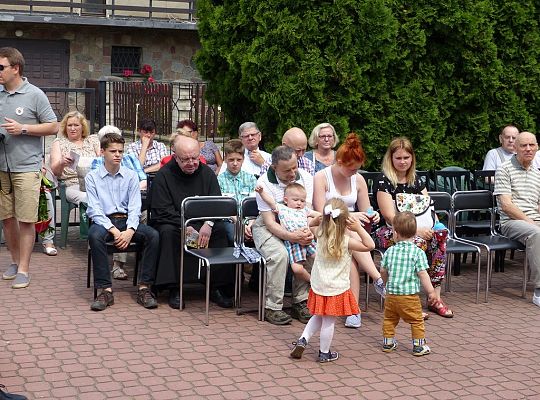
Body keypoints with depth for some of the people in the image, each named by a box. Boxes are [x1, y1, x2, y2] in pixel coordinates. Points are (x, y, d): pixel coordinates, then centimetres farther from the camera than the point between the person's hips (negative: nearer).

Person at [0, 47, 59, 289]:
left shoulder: (34, 95, -3)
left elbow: (53, 127, -3)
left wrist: (23, 128, -12)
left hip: (26, 167, -5)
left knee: (25, 220, -2)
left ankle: (23, 269, 4)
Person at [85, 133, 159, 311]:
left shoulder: (131, 176, 10)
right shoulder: (92, 177, 4)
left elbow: (134, 208, 2)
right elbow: (95, 209, -5)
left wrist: (130, 231, -17)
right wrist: (113, 230, -19)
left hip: (127, 220, 2)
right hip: (103, 221, -2)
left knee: (153, 235, -26)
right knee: (94, 235, -37)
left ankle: (144, 288, -24)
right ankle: (105, 290, -34)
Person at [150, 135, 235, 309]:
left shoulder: (207, 173, 4)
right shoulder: (163, 175, -6)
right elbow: (162, 210, -13)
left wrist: (208, 224, -23)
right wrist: (185, 227, -25)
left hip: (203, 224, 3)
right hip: (174, 223, -3)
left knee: (221, 229, -25)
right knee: (167, 232, -35)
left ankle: (217, 287, -19)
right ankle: (174, 289, -29)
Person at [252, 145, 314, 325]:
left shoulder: (305, 177, -6)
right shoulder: (264, 183, -18)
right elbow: (269, 221, -21)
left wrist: (308, 232, -31)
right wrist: (291, 236, -38)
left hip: (296, 227, 4)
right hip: (268, 227, -4)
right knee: (279, 254, -33)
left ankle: (300, 301, -11)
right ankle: (272, 307, -21)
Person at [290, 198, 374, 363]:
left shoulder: (320, 235, -4)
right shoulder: (346, 241, -19)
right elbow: (370, 245, -15)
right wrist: (359, 228, -18)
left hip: (319, 286, 5)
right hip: (336, 288, -5)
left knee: (318, 317, 24)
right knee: (329, 321, 6)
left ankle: (302, 340, 15)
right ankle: (324, 353, 18)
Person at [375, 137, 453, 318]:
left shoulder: (416, 181, 16)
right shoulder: (384, 182, -5)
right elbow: (390, 217, -13)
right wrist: (416, 229, -23)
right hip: (390, 232, -6)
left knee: (439, 238, -25)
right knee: (418, 242, -35)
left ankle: (435, 298, -20)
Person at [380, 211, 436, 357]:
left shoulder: (390, 251, 0)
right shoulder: (418, 253, -11)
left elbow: (383, 271, 10)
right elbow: (422, 274, -13)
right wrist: (431, 292, -6)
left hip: (391, 294, 4)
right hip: (410, 295, -3)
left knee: (389, 319, 20)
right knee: (416, 321, 8)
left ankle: (388, 342, 27)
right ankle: (419, 346, 10)